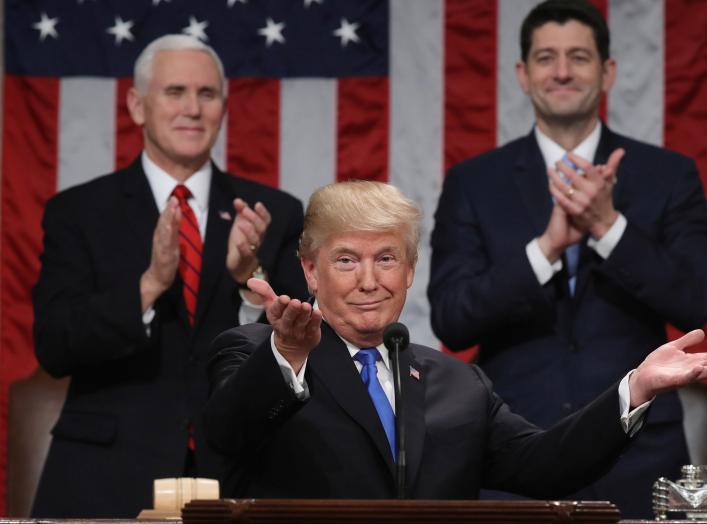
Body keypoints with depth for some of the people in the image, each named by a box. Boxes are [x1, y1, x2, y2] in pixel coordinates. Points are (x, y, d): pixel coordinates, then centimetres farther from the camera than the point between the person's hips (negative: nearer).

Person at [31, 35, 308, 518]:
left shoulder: (274, 214, 5)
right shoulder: (78, 213, 1)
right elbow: (54, 349, -9)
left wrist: (249, 276, -19)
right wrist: (149, 283, -23)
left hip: (236, 475, 1)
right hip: (108, 481, -1)